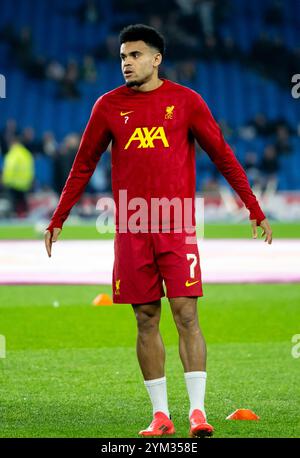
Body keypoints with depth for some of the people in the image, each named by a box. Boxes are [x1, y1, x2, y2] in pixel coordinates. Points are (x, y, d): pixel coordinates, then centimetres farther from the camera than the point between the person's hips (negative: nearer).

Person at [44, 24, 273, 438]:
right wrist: (58, 220, 12)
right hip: (131, 231, 2)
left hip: (177, 228, -2)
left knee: (186, 314, -9)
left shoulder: (186, 101, 2)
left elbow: (223, 156, 6)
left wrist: (255, 210, 4)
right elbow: (84, 165, 14)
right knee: (146, 321, 3)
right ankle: (160, 415, 8)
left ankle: (197, 411, -8)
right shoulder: (109, 106, 7)